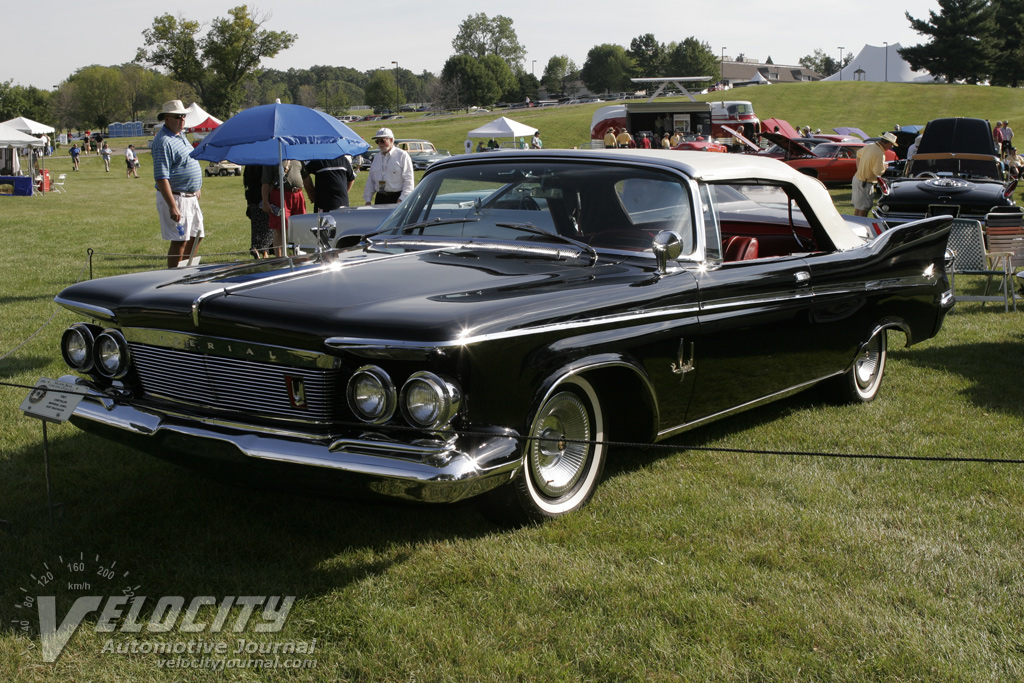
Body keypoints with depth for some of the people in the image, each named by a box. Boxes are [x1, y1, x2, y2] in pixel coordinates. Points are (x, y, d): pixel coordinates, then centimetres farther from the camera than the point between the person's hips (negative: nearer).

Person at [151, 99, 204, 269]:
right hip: (175, 197, -9)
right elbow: (161, 178, -23)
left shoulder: (180, 136, 13)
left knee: (196, 237, 14)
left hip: (191, 197, 10)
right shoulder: (163, 141, -17)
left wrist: (196, 189, 22)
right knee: (179, 241, -7)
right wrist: (172, 207, -28)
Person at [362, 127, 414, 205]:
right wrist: (367, 200, 11)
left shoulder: (402, 155, 0)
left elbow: (408, 180, -5)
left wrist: (401, 199, -13)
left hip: (396, 198, -5)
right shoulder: (377, 157, 19)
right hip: (380, 198, 5)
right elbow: (370, 181, 21)